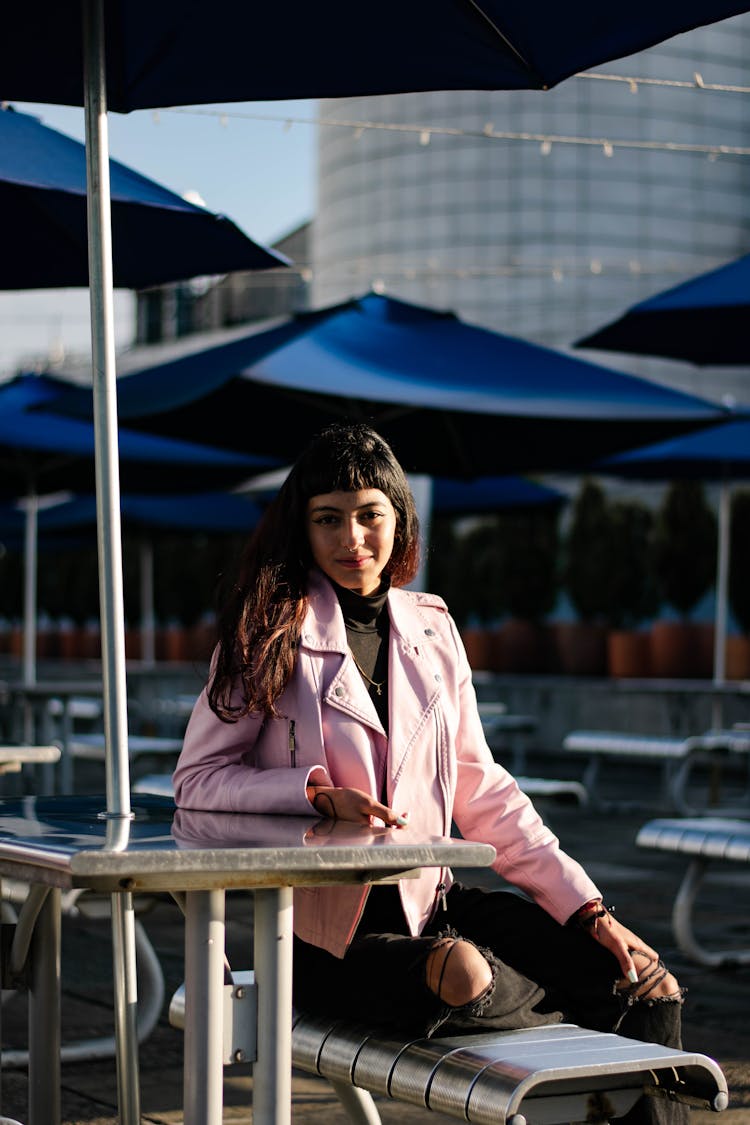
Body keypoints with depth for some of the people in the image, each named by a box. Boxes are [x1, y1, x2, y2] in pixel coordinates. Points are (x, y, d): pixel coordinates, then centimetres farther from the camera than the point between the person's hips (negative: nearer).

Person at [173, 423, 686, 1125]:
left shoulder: (431, 631, 11)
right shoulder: (271, 633, -1)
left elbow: (478, 790, 13)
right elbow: (197, 779, -3)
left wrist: (585, 908, 5)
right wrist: (320, 792, -20)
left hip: (431, 904, 5)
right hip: (324, 929, -5)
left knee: (648, 982, -13)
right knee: (458, 977, -35)